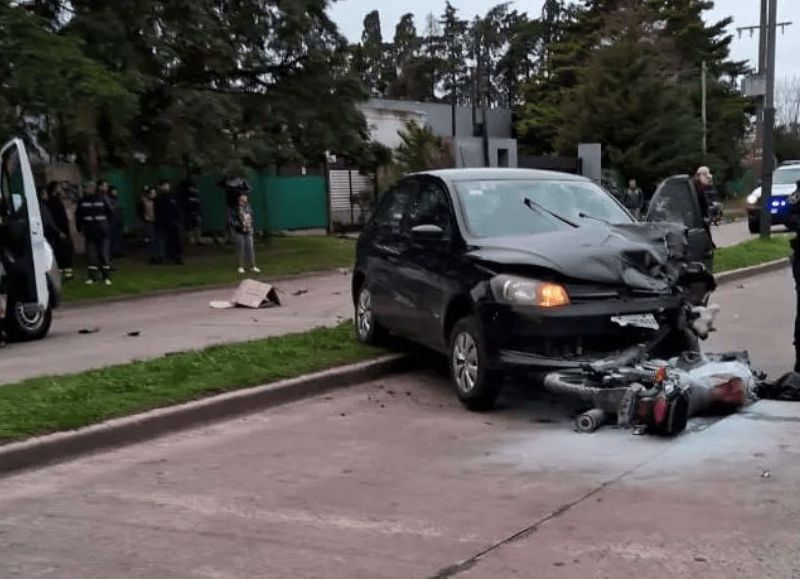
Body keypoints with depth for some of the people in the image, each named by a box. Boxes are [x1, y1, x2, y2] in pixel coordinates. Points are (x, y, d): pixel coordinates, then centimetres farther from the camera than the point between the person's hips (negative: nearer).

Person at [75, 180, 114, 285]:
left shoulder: (103, 199, -5)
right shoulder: (83, 201, 3)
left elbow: (110, 214, 0)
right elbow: (78, 216, 11)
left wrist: (106, 225, -1)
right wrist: (80, 228, 8)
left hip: (103, 232, -2)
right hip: (90, 233, 2)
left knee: (105, 254, 1)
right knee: (91, 255, 6)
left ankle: (107, 276, 10)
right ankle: (92, 276, 15)